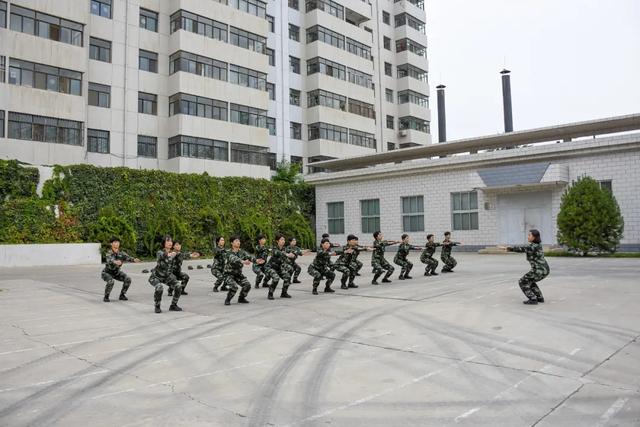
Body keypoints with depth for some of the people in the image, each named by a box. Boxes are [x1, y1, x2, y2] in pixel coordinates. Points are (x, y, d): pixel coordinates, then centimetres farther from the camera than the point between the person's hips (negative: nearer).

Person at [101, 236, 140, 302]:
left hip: (116, 272, 5)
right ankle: (106, 297, -11)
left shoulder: (121, 253, -14)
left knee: (128, 279, -15)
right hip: (107, 272, -5)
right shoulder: (109, 253, -28)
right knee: (111, 281, -35)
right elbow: (110, 260, -49)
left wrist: (134, 260, -55)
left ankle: (122, 295, 3)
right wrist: (115, 262, -73)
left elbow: (128, 258, -32)